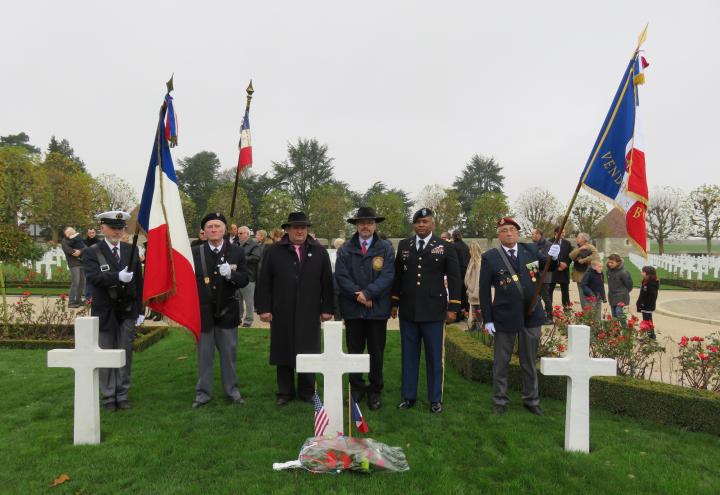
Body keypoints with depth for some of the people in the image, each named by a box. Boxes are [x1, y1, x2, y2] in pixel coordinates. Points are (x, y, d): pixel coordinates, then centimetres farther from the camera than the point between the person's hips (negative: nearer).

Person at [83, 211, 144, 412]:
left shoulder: (131, 251, 5)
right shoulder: (92, 252, -3)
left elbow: (139, 281, 6)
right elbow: (93, 277, -19)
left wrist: (140, 310, 4)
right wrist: (118, 277, -35)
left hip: (127, 312, 2)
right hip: (105, 312, -2)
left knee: (125, 355, 8)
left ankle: (122, 395, 21)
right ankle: (108, 397, 20)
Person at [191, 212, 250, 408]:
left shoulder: (236, 252, -1)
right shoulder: (195, 252, -2)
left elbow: (244, 280, -3)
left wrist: (231, 275, -23)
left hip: (227, 311, 1)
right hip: (203, 311, 0)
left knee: (229, 353, 12)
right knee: (204, 355, 10)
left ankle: (232, 390, 27)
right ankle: (203, 392, 24)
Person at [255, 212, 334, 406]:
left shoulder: (319, 252, 6)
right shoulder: (273, 251, 3)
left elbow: (327, 282, 4)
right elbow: (264, 282, 1)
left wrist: (327, 308, 0)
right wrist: (263, 308, -4)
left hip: (309, 314, 0)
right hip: (282, 315, 0)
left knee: (308, 353, 8)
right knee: (283, 353, 9)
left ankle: (307, 392, 22)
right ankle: (285, 392, 23)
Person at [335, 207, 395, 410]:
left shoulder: (386, 248, 0)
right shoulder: (345, 249, 4)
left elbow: (387, 276, -9)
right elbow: (341, 276, -4)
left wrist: (368, 293, -17)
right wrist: (358, 295, -14)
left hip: (378, 308, -1)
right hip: (353, 308, 1)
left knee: (376, 352, 9)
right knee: (354, 351, 11)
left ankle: (375, 390, 23)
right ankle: (356, 388, 25)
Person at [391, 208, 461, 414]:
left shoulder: (445, 247, 0)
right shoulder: (403, 246, 8)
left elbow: (454, 278, 0)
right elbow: (397, 276, 12)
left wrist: (453, 307, -4)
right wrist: (394, 303, 11)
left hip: (433, 311, -2)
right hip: (408, 310, 3)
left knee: (434, 356, 6)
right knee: (408, 355, 10)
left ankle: (435, 399, 19)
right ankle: (409, 396, 23)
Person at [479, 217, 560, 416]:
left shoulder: (530, 249, 1)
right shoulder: (490, 257, -7)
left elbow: (548, 266, 15)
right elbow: (484, 290, -6)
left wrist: (552, 257, -9)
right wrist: (487, 319, -9)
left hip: (532, 315, 3)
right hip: (505, 317, -3)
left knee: (529, 361, 16)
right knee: (501, 362, 11)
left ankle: (531, 400, 32)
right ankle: (500, 401, 27)